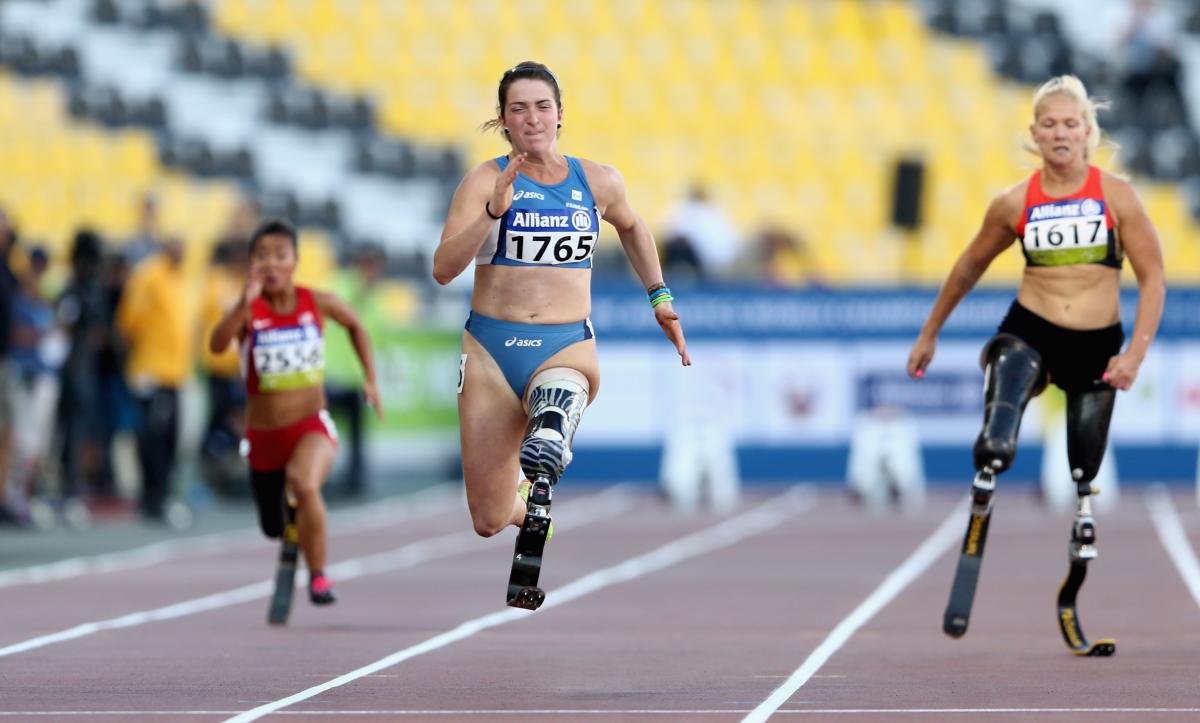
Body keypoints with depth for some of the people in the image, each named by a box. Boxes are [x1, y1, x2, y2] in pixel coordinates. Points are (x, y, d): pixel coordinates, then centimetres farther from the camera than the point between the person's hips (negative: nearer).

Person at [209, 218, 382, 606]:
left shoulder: (319, 303, -7)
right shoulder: (249, 311, -11)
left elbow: (356, 326, 15)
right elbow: (217, 345, -32)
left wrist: (370, 379, 10)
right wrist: (245, 303, -45)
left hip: (312, 427, -2)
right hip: (264, 436, 2)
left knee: (304, 485, -35)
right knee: (273, 526, 16)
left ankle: (318, 576, -18)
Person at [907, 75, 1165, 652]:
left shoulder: (1116, 196, -3)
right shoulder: (1016, 204, 0)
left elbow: (1152, 278, -2)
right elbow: (970, 267, 16)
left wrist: (1135, 354, -13)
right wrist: (929, 334, 22)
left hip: (1097, 346, 0)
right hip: (1028, 333, 0)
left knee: (1083, 478, 7)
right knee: (996, 447, -28)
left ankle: (1075, 600, 20)